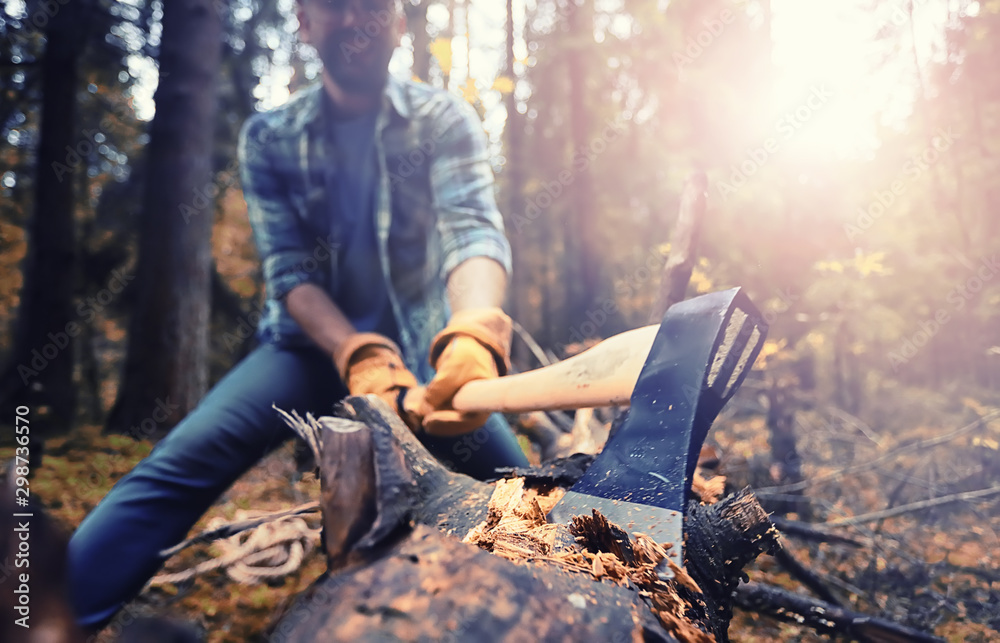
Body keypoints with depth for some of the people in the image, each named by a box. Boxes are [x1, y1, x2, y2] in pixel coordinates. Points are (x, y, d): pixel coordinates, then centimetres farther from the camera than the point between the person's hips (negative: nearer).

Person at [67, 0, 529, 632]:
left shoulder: (443, 120, -8)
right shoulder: (270, 137, -5)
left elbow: (473, 230, -25)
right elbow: (289, 271, -12)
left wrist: (473, 336, -47)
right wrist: (361, 358, -31)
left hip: (419, 345, 0)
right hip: (314, 341, 1)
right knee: (180, 464, -22)